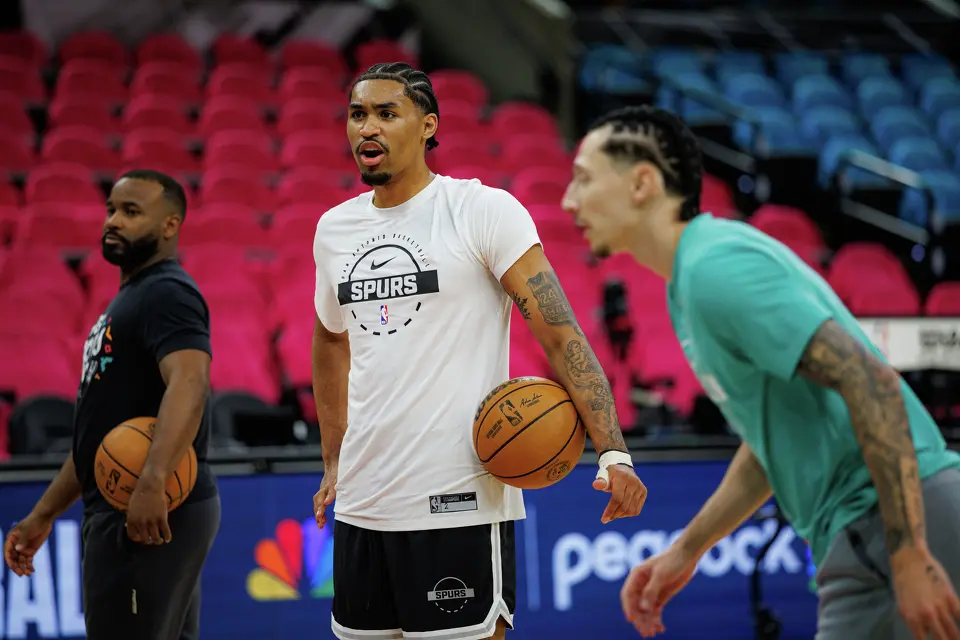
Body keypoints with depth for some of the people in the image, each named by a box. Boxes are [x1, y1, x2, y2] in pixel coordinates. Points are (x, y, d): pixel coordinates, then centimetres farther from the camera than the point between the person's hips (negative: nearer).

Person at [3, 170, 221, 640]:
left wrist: (152, 481, -42)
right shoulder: (128, 300, 22)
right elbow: (98, 428, 25)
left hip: (151, 513, -10)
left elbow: (188, 384, -28)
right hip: (122, 511, 10)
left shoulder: (166, 293, -10)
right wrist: (43, 515, 22)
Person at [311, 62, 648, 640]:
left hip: (458, 505, -6)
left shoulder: (484, 209, -6)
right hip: (360, 505, 6)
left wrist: (612, 452, -21)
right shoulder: (333, 229, 11)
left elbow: (561, 334, -11)